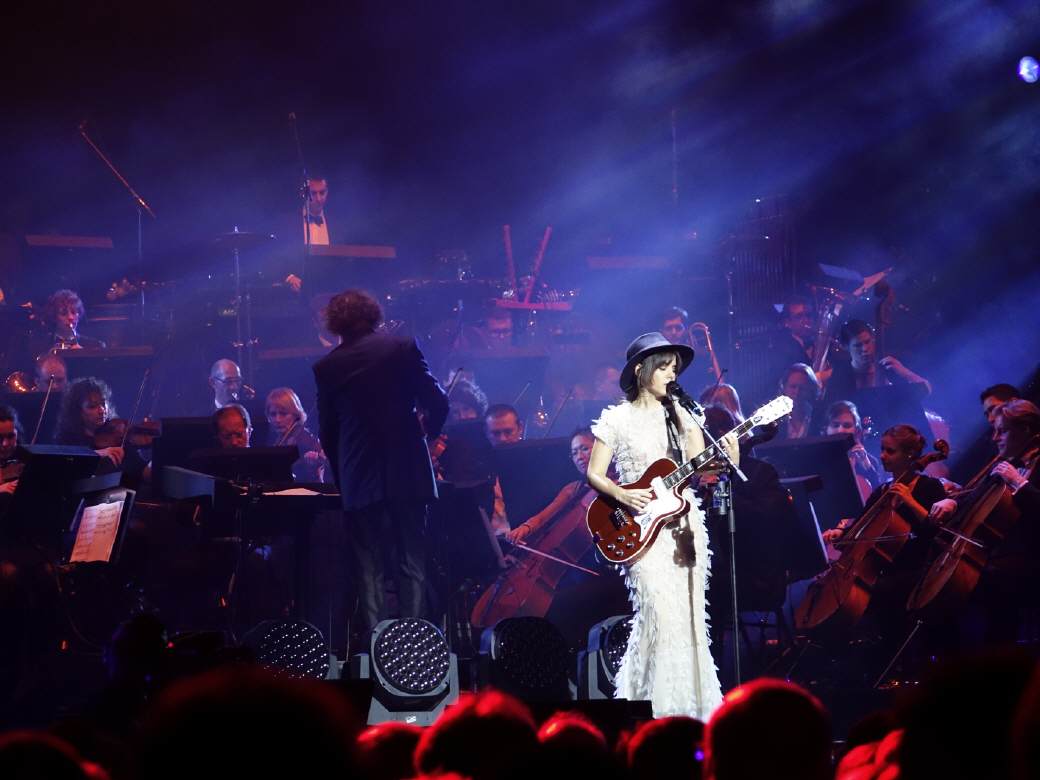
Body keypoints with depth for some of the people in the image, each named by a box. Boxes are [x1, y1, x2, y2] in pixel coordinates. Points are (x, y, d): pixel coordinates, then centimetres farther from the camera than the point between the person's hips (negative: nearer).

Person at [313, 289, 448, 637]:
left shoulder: (326, 368, 1)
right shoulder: (404, 348, -2)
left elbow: (328, 434, 4)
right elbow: (437, 402, -3)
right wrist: (426, 432, 16)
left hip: (359, 480, 0)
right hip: (408, 474, 0)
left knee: (368, 566, 5)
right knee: (412, 562, 7)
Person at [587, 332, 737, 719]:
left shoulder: (682, 416, 13)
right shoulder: (617, 418, 2)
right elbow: (594, 474, 2)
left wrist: (727, 457, -17)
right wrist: (622, 495, -16)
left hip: (683, 523, 5)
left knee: (689, 613, 1)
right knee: (660, 611, -16)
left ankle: (688, 704, 9)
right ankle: (653, 705, -9)